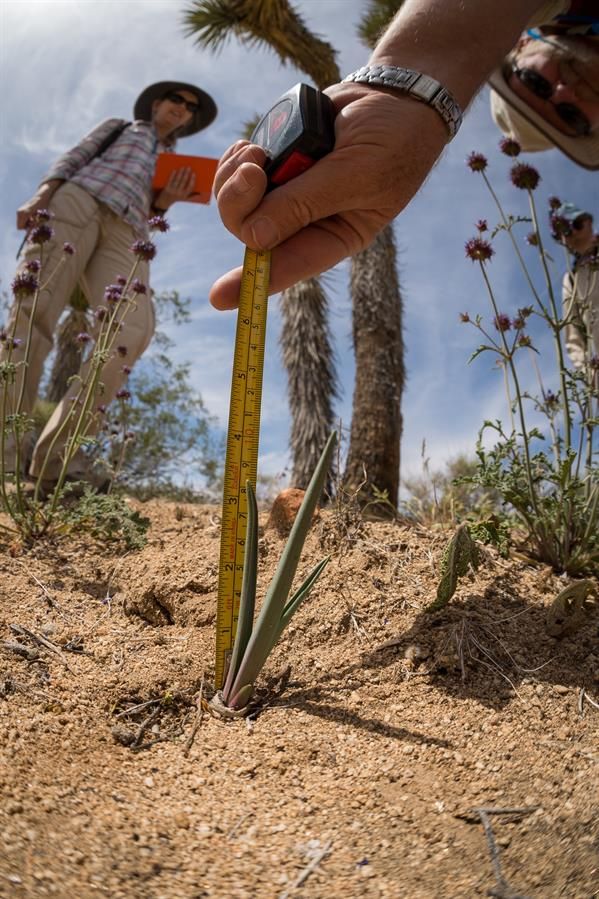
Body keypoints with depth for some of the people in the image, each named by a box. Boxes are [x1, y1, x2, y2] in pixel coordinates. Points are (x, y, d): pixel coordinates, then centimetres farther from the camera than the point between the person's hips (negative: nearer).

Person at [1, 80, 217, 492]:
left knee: (134, 328, -28)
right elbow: (73, 158, 16)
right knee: (34, 307, -23)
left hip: (126, 229, 2)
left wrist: (166, 200, 5)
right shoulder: (120, 127, 32)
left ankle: (57, 450, -31)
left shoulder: (173, 163, 38)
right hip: (78, 199, -2)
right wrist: (43, 194, -3)